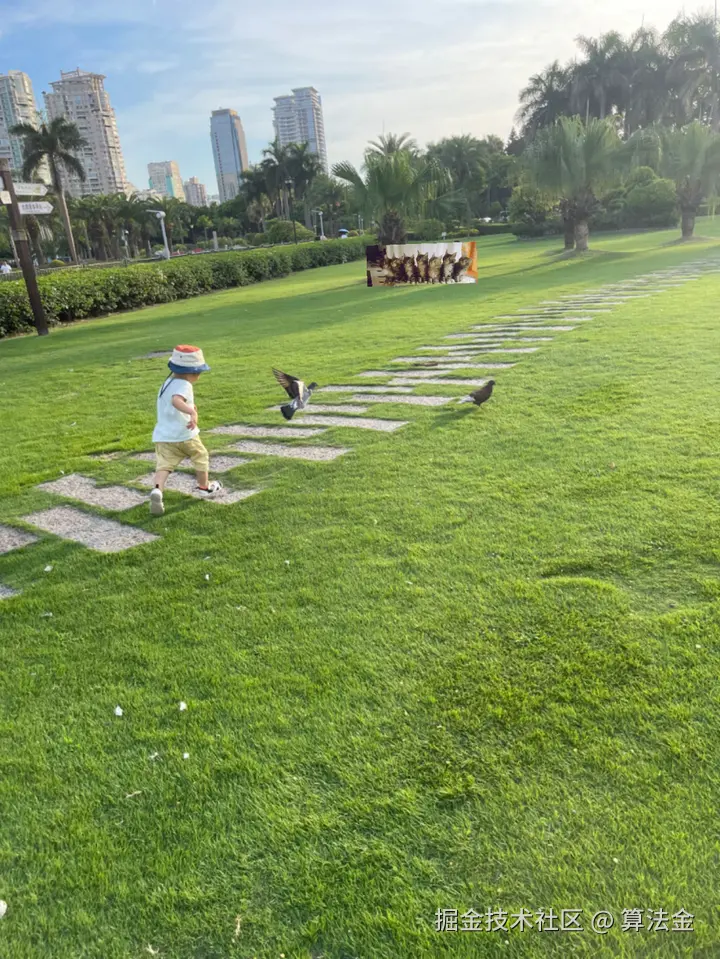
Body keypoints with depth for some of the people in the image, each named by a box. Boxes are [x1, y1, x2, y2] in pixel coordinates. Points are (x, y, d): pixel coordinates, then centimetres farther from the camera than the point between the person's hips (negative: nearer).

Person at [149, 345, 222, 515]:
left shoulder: (168, 382, 15)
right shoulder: (183, 385, -15)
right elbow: (176, 401, -36)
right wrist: (192, 411, -51)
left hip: (162, 436, 6)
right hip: (184, 434, -6)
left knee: (164, 464, -1)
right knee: (201, 457, 18)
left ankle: (157, 489, -28)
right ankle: (205, 487, 34)